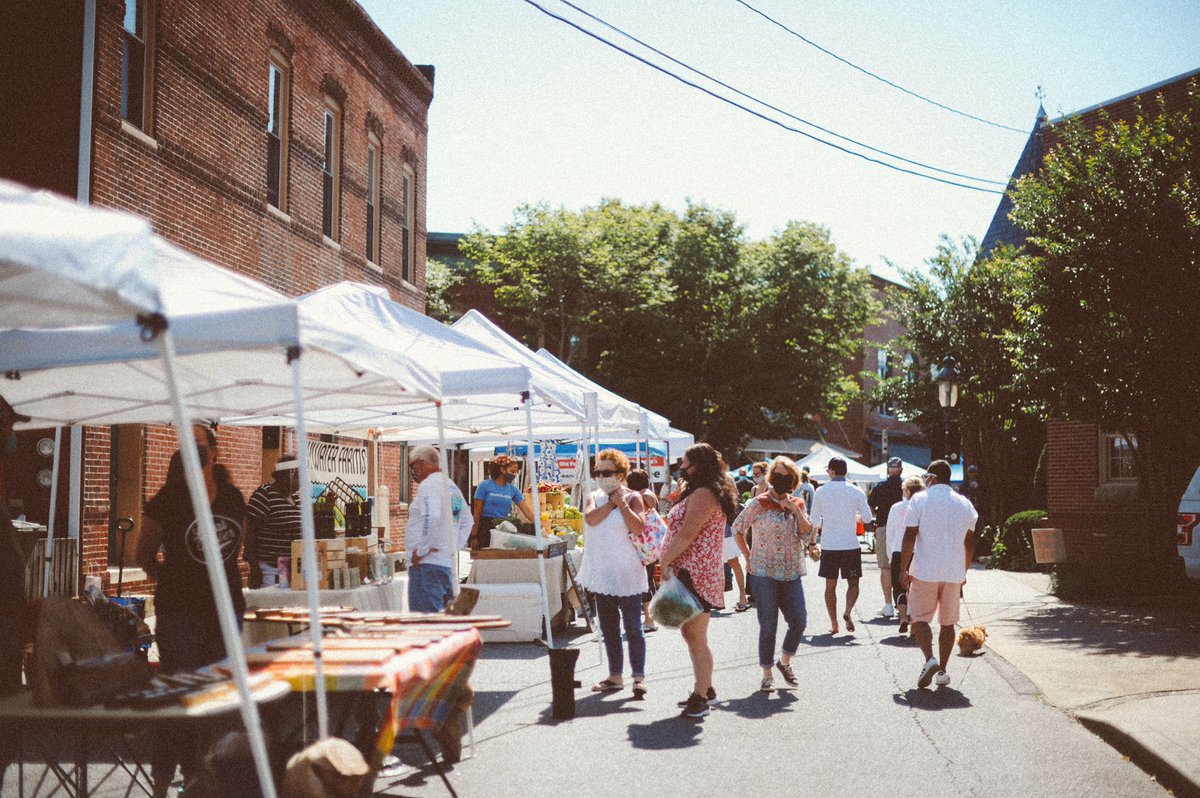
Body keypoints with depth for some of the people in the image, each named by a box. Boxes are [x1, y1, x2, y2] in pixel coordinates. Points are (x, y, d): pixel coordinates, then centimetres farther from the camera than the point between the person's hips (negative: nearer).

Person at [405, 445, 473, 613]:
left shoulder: (429, 485, -9)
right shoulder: (452, 486, 20)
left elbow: (431, 518, -24)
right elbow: (467, 522, 26)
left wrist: (422, 550, -17)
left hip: (427, 563, -9)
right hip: (448, 562, 9)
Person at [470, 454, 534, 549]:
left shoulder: (513, 489, 8)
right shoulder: (485, 486, -4)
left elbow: (527, 511, 4)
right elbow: (477, 512, -4)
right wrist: (474, 536, -7)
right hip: (486, 529, -4)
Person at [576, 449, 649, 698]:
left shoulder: (632, 496, -2)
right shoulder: (594, 497, 10)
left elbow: (638, 526, -18)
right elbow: (591, 519, -11)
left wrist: (622, 502, -14)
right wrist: (612, 501, -9)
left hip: (627, 574, -6)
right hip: (601, 573, 6)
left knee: (633, 628, -3)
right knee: (608, 629, 12)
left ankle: (639, 677, 0)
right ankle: (615, 676, 21)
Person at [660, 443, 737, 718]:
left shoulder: (703, 494, -15)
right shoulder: (697, 493, 20)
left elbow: (687, 534, -21)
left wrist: (666, 561, -16)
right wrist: (669, 561, 14)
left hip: (695, 576, -11)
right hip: (689, 573, 11)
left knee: (696, 638, -6)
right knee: (691, 634, 17)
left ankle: (701, 697, -1)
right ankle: (705, 689, 27)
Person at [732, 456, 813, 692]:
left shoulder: (797, 504, 9)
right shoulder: (760, 504, -3)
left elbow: (807, 533, -1)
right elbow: (737, 529, 2)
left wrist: (796, 510, -11)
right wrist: (749, 556, -2)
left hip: (791, 573, 4)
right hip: (764, 573, -4)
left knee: (799, 620, -1)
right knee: (768, 626, 0)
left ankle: (785, 661, 24)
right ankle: (767, 675, 10)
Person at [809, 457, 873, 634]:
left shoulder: (821, 491, -1)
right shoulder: (856, 491, -2)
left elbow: (815, 521, 3)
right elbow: (867, 517, 1)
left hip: (828, 546, 1)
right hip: (851, 545, -1)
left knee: (830, 585, 11)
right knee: (853, 583, 10)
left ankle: (833, 623, 10)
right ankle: (848, 611, -15)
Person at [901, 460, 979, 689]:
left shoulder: (919, 500, -4)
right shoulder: (965, 504, 9)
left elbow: (909, 538, -8)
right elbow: (970, 544, 13)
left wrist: (904, 570, -3)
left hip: (924, 571, -3)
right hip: (954, 573, 4)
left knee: (920, 617, 2)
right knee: (948, 622, 12)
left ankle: (929, 659, -19)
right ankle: (942, 671, 12)